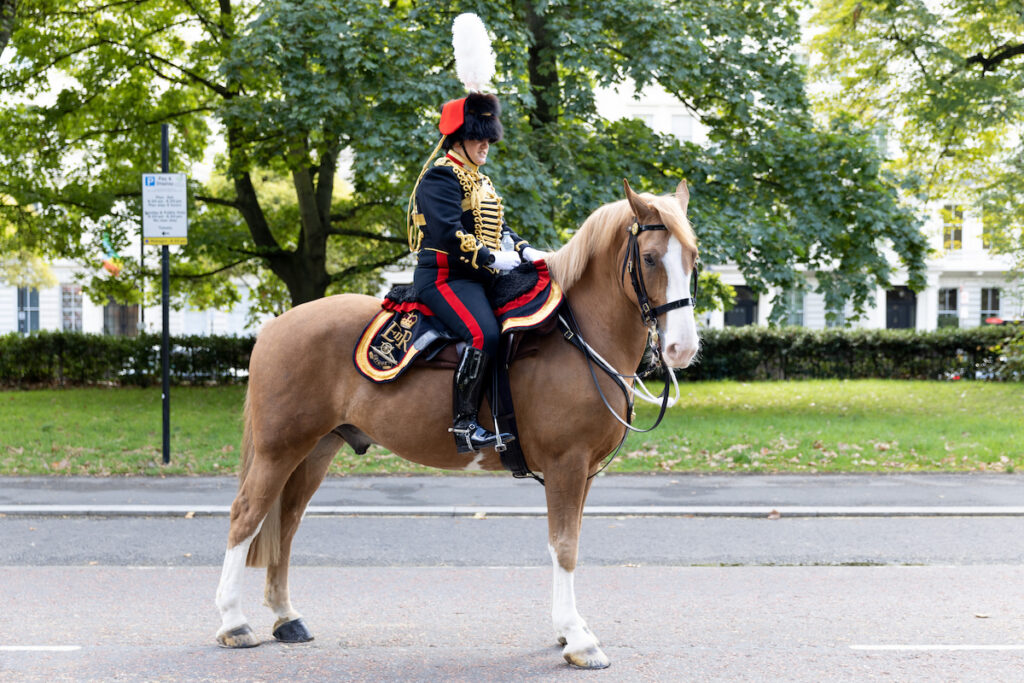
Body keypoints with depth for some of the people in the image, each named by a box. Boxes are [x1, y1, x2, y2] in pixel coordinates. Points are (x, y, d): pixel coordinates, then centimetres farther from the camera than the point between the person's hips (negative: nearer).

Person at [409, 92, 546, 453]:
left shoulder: (481, 181, 22)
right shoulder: (441, 177, -9)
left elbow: (498, 227, 22)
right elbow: (448, 233, -20)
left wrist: (524, 249, 3)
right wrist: (490, 258, -22)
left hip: (481, 276, 10)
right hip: (445, 277, -10)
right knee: (483, 334, -29)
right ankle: (464, 424, -25)